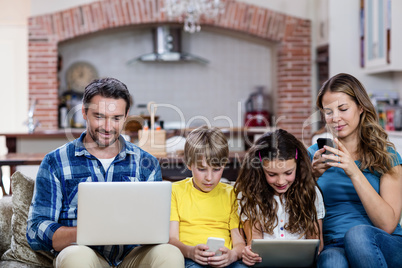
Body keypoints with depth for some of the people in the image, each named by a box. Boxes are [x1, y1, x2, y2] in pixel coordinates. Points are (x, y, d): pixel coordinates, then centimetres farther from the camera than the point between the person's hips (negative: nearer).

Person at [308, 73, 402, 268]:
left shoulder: (386, 155, 7)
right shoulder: (316, 154, 12)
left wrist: (355, 173, -14)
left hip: (386, 249, 1)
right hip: (332, 246, -1)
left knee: (357, 232, -34)